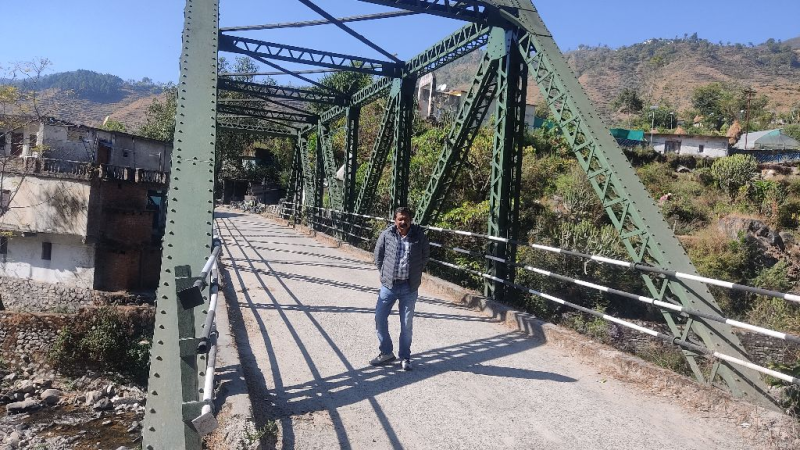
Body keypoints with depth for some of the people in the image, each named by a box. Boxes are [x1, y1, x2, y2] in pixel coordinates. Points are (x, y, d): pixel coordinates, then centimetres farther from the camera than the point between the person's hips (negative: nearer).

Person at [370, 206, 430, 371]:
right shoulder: (386, 235, -5)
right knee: (380, 318, 4)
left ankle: (405, 357, 22)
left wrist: (416, 274, 9)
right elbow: (378, 255, 9)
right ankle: (386, 352, 23)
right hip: (389, 285, 1)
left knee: (407, 324, 7)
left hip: (409, 287, -1)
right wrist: (384, 273, 8)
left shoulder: (419, 236, -5)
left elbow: (425, 256, 10)